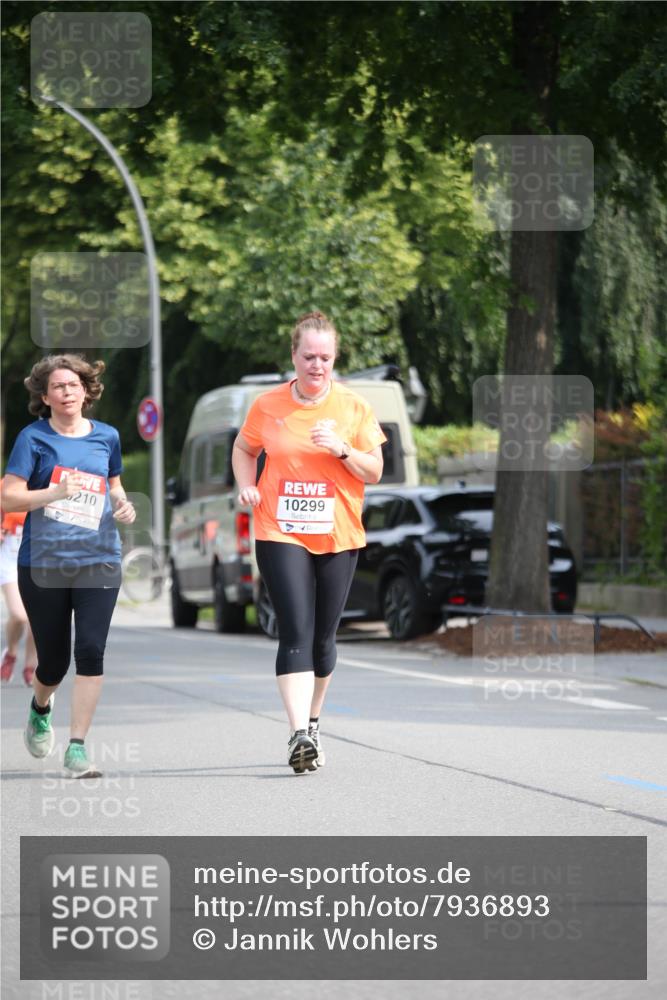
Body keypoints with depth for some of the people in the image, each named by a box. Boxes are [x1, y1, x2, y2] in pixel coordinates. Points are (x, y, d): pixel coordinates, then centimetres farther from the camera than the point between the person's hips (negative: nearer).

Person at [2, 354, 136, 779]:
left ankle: (77, 748, -7)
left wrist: (123, 504, 4)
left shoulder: (106, 436, 9)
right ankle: (40, 709, 42)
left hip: (98, 558, 2)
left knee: (91, 651, -13)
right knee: (54, 660, 6)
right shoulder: (34, 437, -2)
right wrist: (56, 492, -23)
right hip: (43, 563, -2)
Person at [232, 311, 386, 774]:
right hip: (280, 534, -2)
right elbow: (244, 448, 18)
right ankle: (299, 734, -23)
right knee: (296, 632, -15)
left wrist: (341, 448, -16)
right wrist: (247, 485, -1)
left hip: (338, 536, 2)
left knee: (323, 637, 9)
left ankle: (313, 723, 29)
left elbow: (374, 471, 2)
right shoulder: (268, 406, 1)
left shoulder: (354, 407, 0)